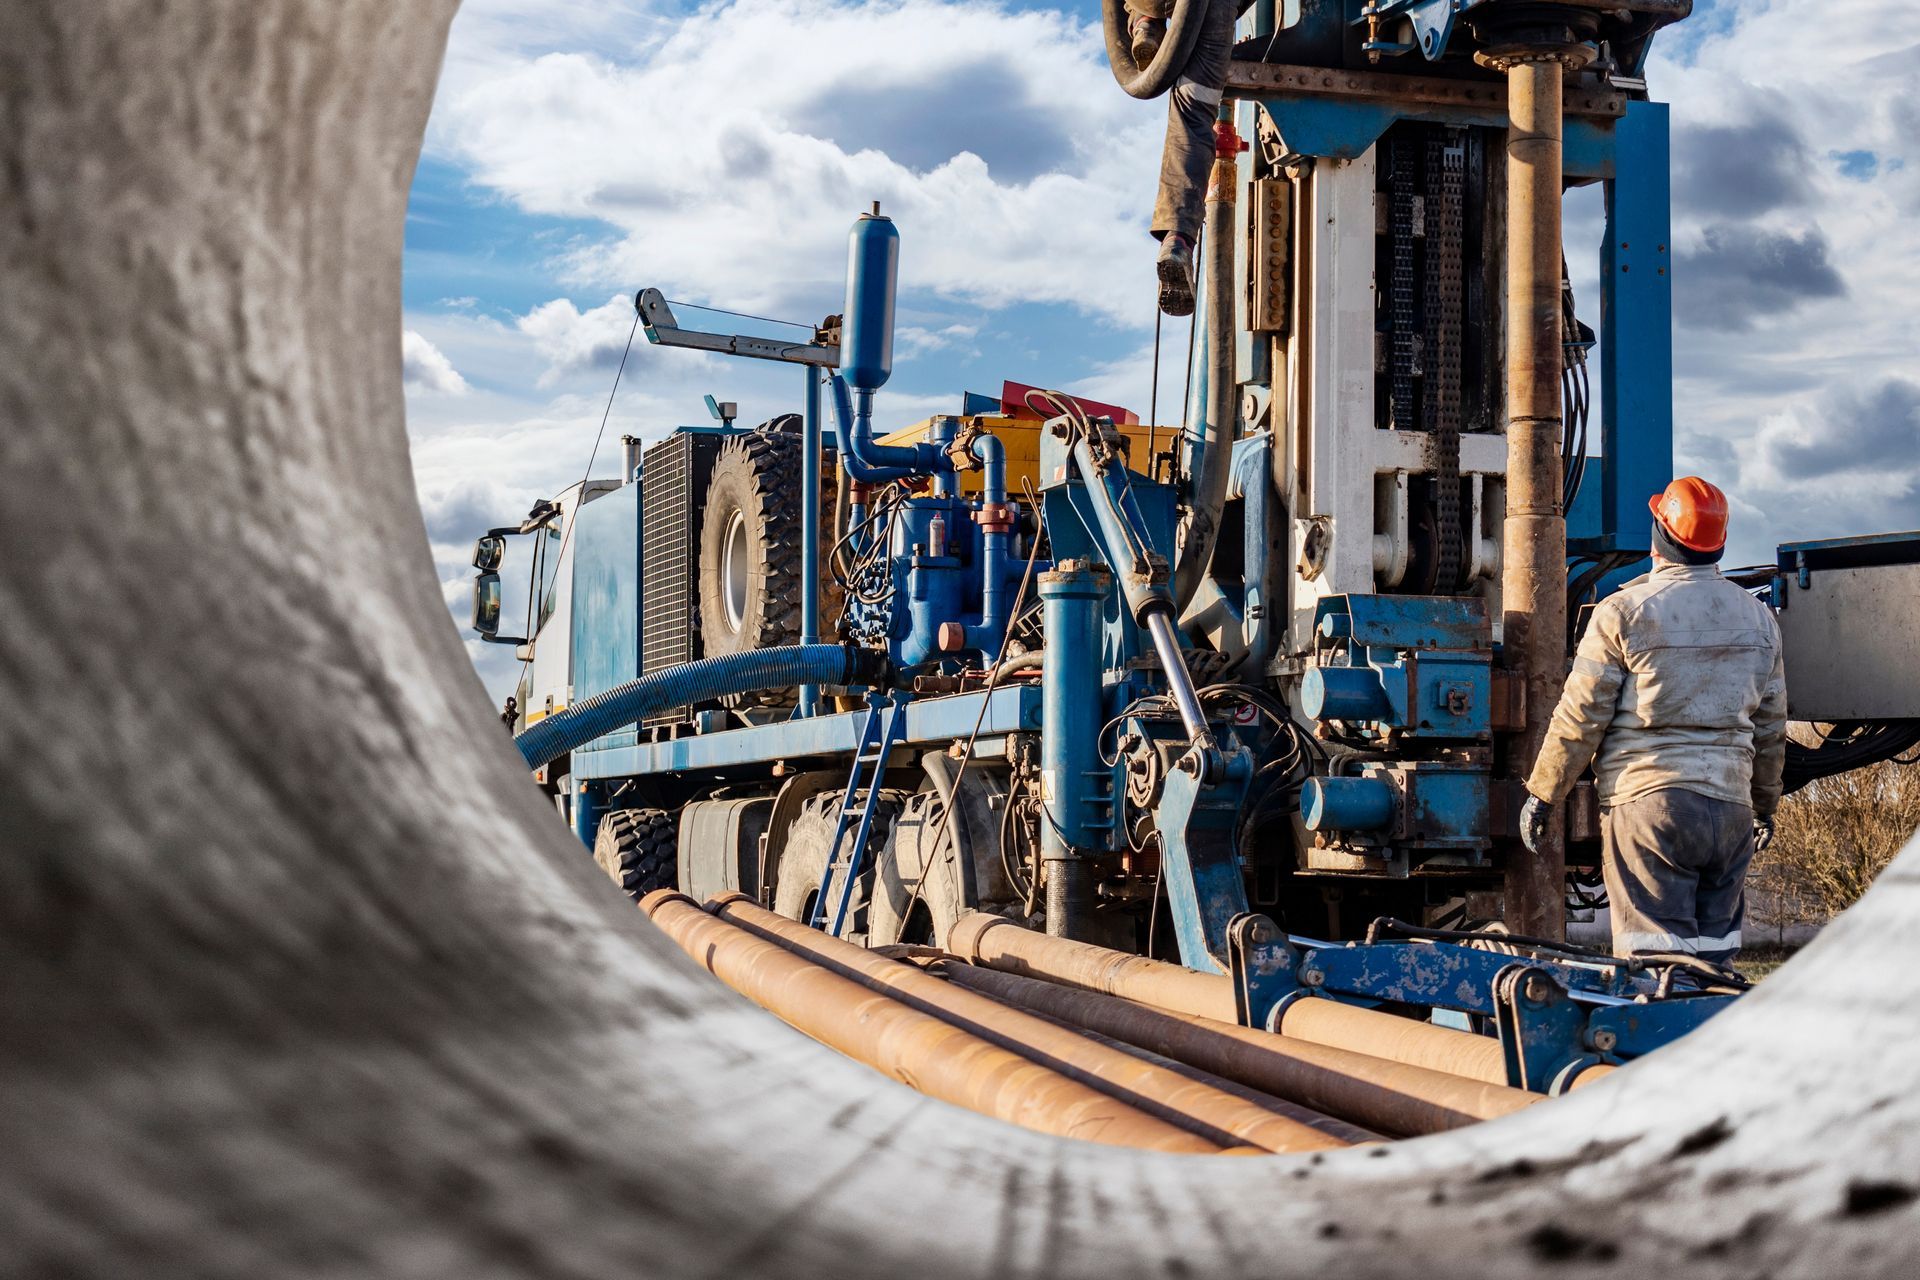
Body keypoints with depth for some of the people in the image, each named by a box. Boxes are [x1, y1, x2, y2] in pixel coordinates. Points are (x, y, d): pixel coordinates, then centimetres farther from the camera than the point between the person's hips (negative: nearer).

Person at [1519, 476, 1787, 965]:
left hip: (1647, 801, -5)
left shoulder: (1624, 611, -6)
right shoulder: (1758, 618, 11)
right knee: (1716, 954, 11)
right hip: (1731, 806, 5)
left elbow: (1580, 717, -6)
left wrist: (1541, 794, 4)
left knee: (1655, 957, -4)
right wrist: (1765, 804, 30)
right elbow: (1770, 727, 17)